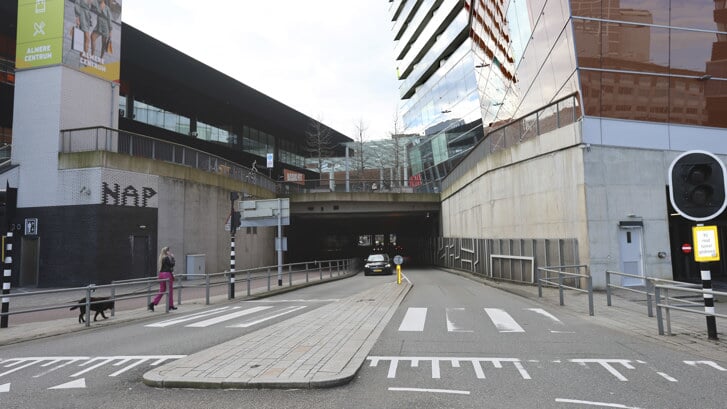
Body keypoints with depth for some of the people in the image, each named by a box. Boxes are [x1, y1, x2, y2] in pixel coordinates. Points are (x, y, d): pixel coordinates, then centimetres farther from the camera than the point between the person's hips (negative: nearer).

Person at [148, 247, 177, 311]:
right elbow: (172, 264, -13)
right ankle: (171, 305, 13)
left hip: (161, 274, 8)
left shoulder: (162, 258, 14)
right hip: (167, 274, -8)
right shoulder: (167, 258, -13)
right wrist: (172, 258, -2)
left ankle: (152, 303, -2)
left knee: (161, 290, 11)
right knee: (170, 290, 4)